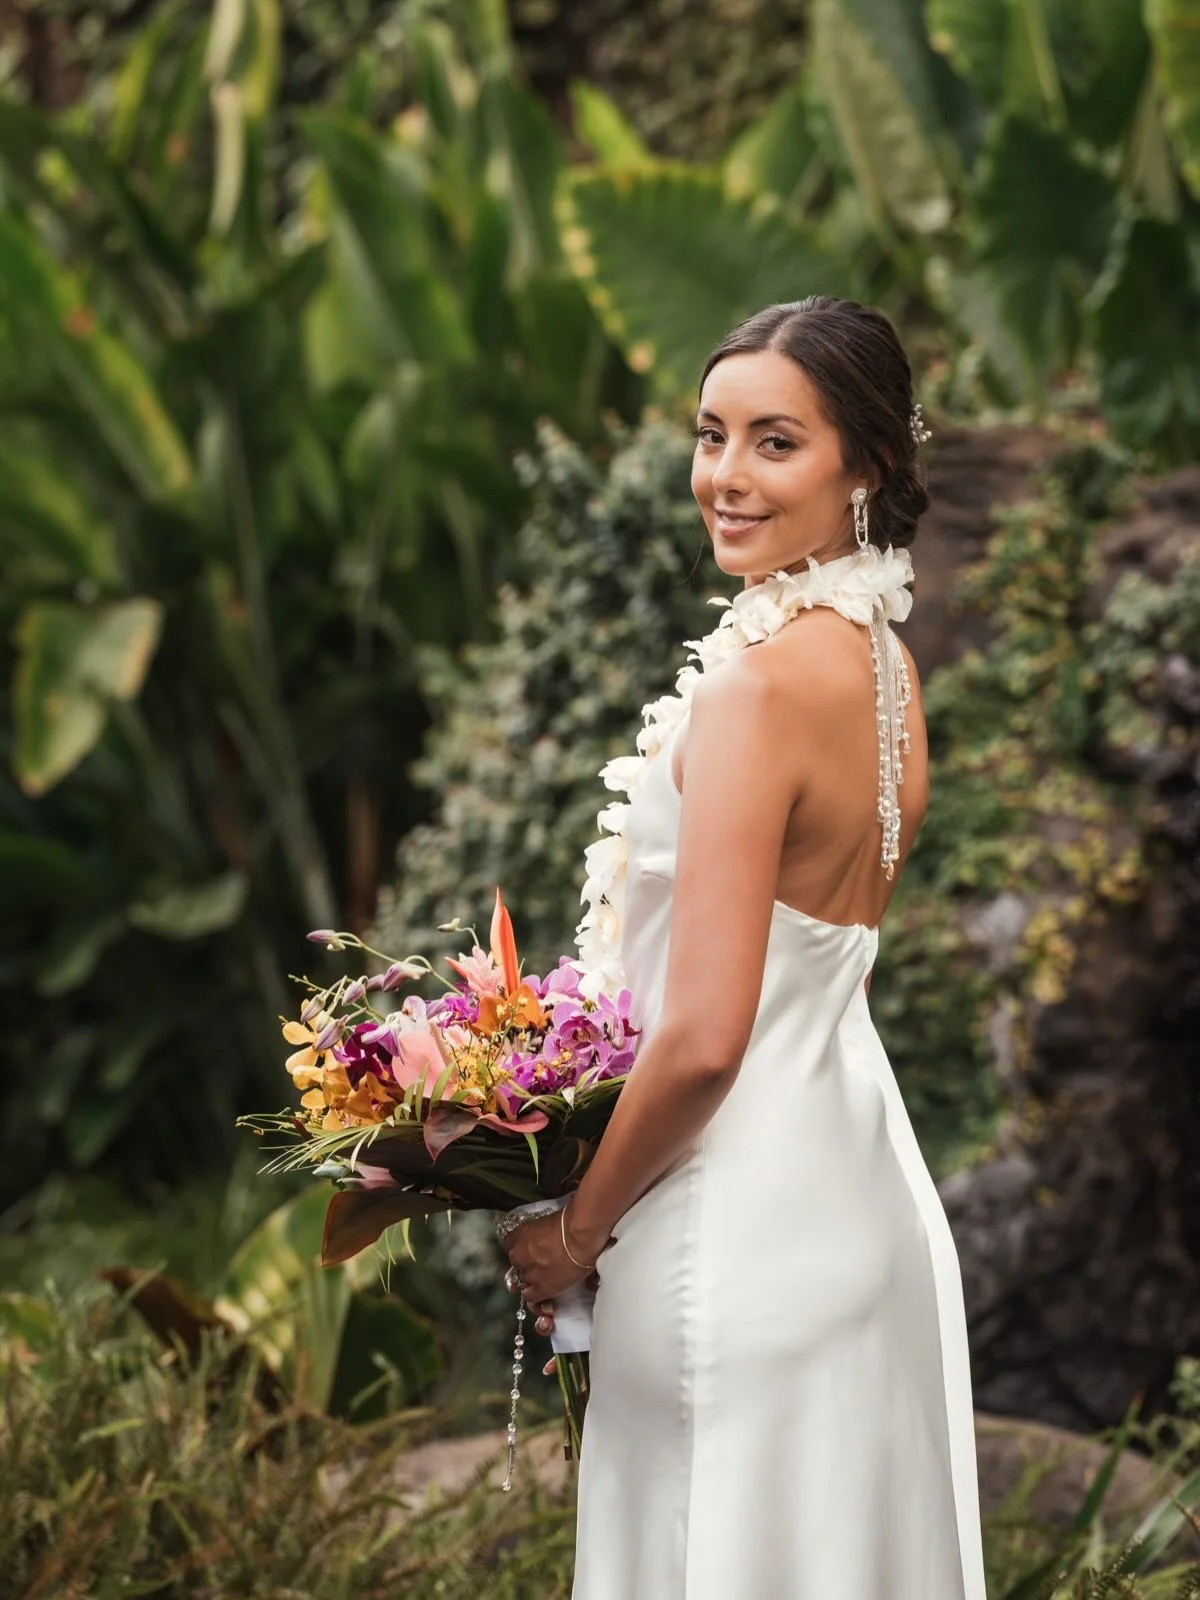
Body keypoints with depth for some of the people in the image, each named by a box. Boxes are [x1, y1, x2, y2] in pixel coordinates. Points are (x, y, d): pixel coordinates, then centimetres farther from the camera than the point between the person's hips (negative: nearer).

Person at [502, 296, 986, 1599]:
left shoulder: (760, 681, -22)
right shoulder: (882, 658, 5)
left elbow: (703, 1038, -25)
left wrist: (576, 1227, -10)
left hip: (744, 1226, -9)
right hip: (861, 1186, 9)